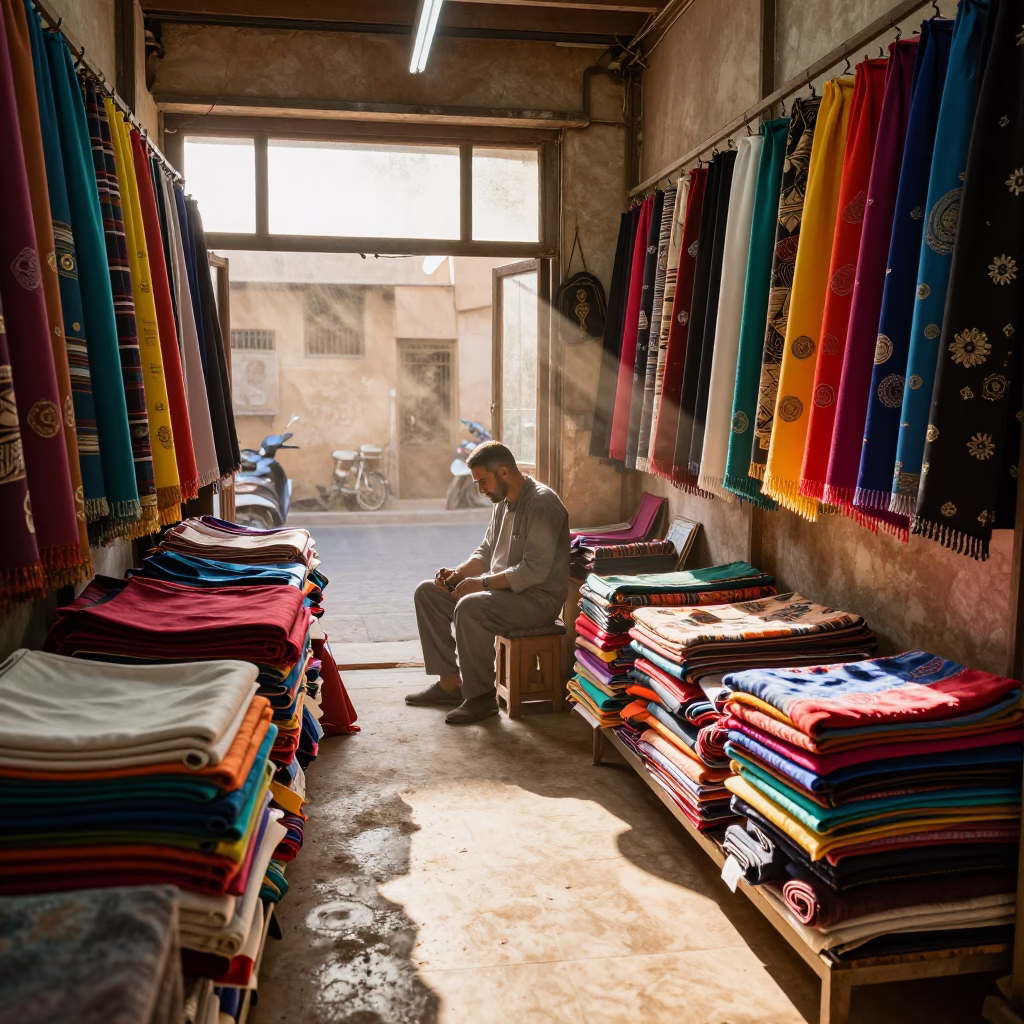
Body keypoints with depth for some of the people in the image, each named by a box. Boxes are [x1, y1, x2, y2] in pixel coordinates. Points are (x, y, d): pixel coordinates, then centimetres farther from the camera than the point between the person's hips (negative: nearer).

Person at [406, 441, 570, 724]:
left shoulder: (541, 503, -19)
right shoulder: (503, 503, 10)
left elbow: (535, 570, -26)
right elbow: (486, 552, 18)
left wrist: (482, 583, -24)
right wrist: (459, 573, -2)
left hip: (538, 597, -10)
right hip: (502, 588, 10)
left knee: (469, 608, -34)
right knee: (427, 592, 3)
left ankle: (482, 696, -16)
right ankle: (449, 682, 4)